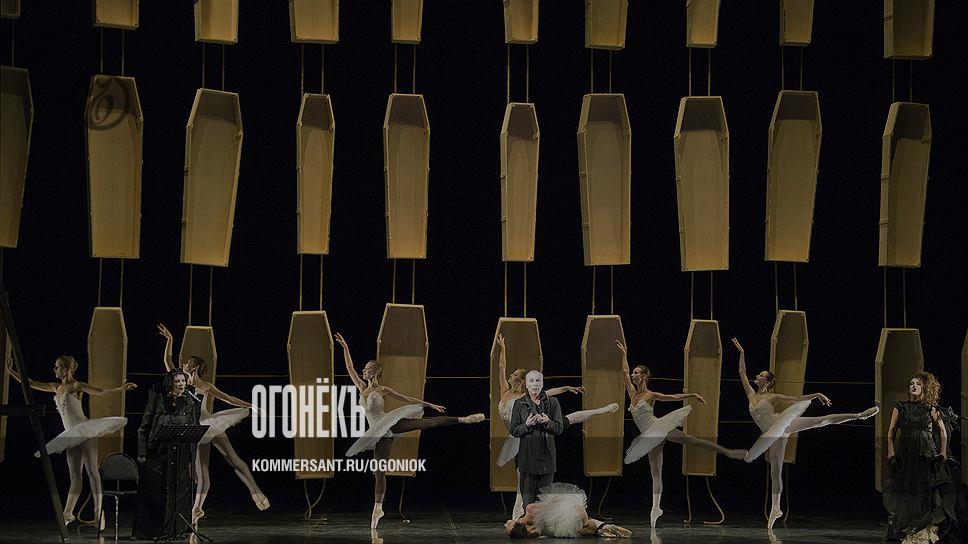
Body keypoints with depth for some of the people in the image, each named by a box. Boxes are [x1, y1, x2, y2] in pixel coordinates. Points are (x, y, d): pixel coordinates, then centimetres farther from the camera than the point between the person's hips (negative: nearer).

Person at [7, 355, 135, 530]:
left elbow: (100, 392, -12)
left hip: (85, 431, -7)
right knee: (75, 477, 7)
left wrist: (121, 389, -27)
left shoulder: (77, 386, -4)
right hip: (72, 436, 7)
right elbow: (30, 384, 22)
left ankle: (98, 512, -12)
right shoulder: (56, 387, 16)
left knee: (92, 472, -9)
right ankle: (67, 514, 6)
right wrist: (11, 371, 19)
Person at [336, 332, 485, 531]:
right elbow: (350, 367, 12)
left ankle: (464, 419, -16)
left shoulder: (383, 390, 2)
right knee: (379, 471, 1)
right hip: (380, 434, 4)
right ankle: (378, 507, 4)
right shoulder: (362, 387, 13)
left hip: (391, 424, -4)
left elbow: (407, 399, 8)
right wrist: (345, 348, 6)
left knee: (426, 423, -19)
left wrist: (430, 404, 8)